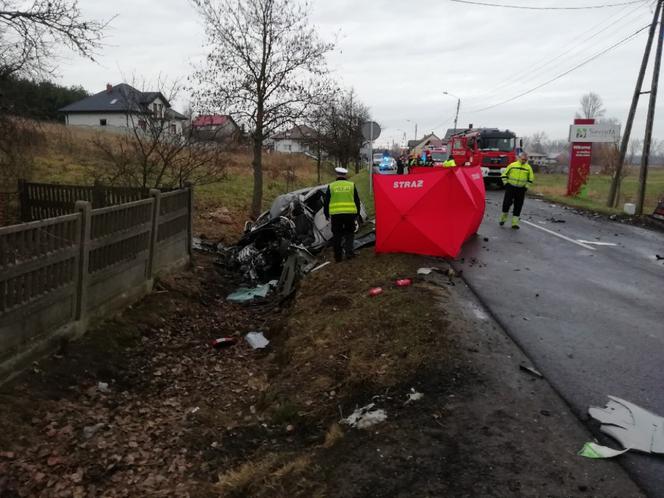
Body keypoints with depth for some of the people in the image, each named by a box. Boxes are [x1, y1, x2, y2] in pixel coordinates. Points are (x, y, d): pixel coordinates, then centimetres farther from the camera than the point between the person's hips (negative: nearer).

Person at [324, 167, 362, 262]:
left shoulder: (331, 186, 4)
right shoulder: (351, 185, 6)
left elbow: (326, 201, 7)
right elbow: (357, 201, 9)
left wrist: (326, 214, 17)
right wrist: (357, 214, 18)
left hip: (336, 214, 0)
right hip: (350, 213, 0)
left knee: (337, 235, 7)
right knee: (349, 233, 16)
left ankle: (338, 256, 9)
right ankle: (349, 251, 3)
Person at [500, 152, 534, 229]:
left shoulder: (528, 168, 5)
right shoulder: (512, 165, 0)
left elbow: (531, 179, 12)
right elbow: (504, 175, 5)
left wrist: (526, 187, 3)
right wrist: (506, 183, -3)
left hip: (521, 190, 2)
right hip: (510, 187, -2)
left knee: (518, 207, 2)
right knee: (506, 203, -4)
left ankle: (514, 223, 7)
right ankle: (503, 219, 17)